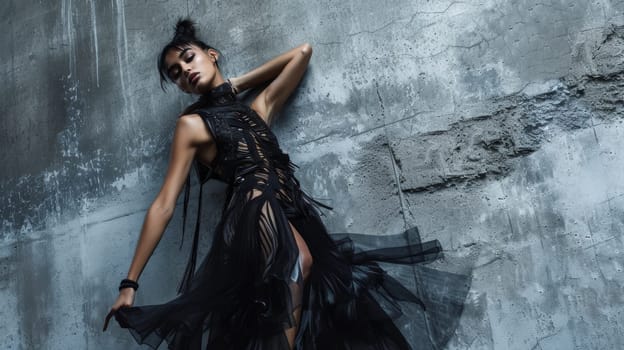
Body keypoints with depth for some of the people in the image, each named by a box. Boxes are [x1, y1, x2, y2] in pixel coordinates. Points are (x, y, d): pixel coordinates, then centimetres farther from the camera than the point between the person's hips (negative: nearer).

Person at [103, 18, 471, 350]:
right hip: (257, 215, -5)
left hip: (292, 218, 5)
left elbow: (303, 52, 32)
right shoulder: (192, 124, 12)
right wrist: (130, 282, 1)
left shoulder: (258, 108, 25)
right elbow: (164, 204, 6)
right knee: (295, 258, -37)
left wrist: (235, 84, 28)